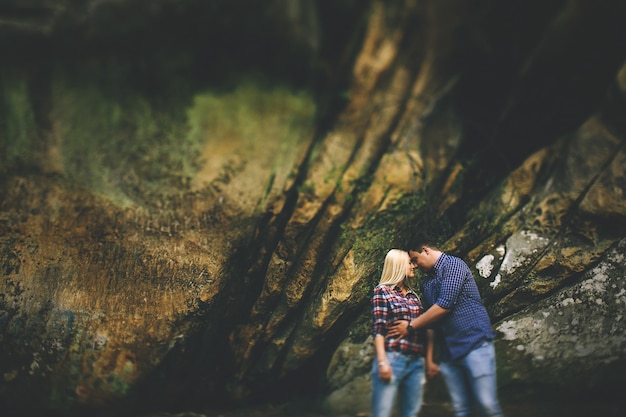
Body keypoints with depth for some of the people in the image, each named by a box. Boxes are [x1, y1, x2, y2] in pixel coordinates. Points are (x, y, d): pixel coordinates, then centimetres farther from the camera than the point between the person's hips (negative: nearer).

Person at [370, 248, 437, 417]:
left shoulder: (413, 296, 19)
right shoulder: (382, 291, 0)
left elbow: (424, 329, 19)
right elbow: (378, 329, -8)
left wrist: (429, 359, 15)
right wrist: (382, 361, -16)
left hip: (416, 362, 7)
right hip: (392, 359, -6)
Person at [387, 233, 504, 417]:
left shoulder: (453, 265, -6)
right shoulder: (427, 282, 19)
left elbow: (444, 306, -14)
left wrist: (411, 326, -5)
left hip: (474, 342, -7)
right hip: (448, 351, 7)